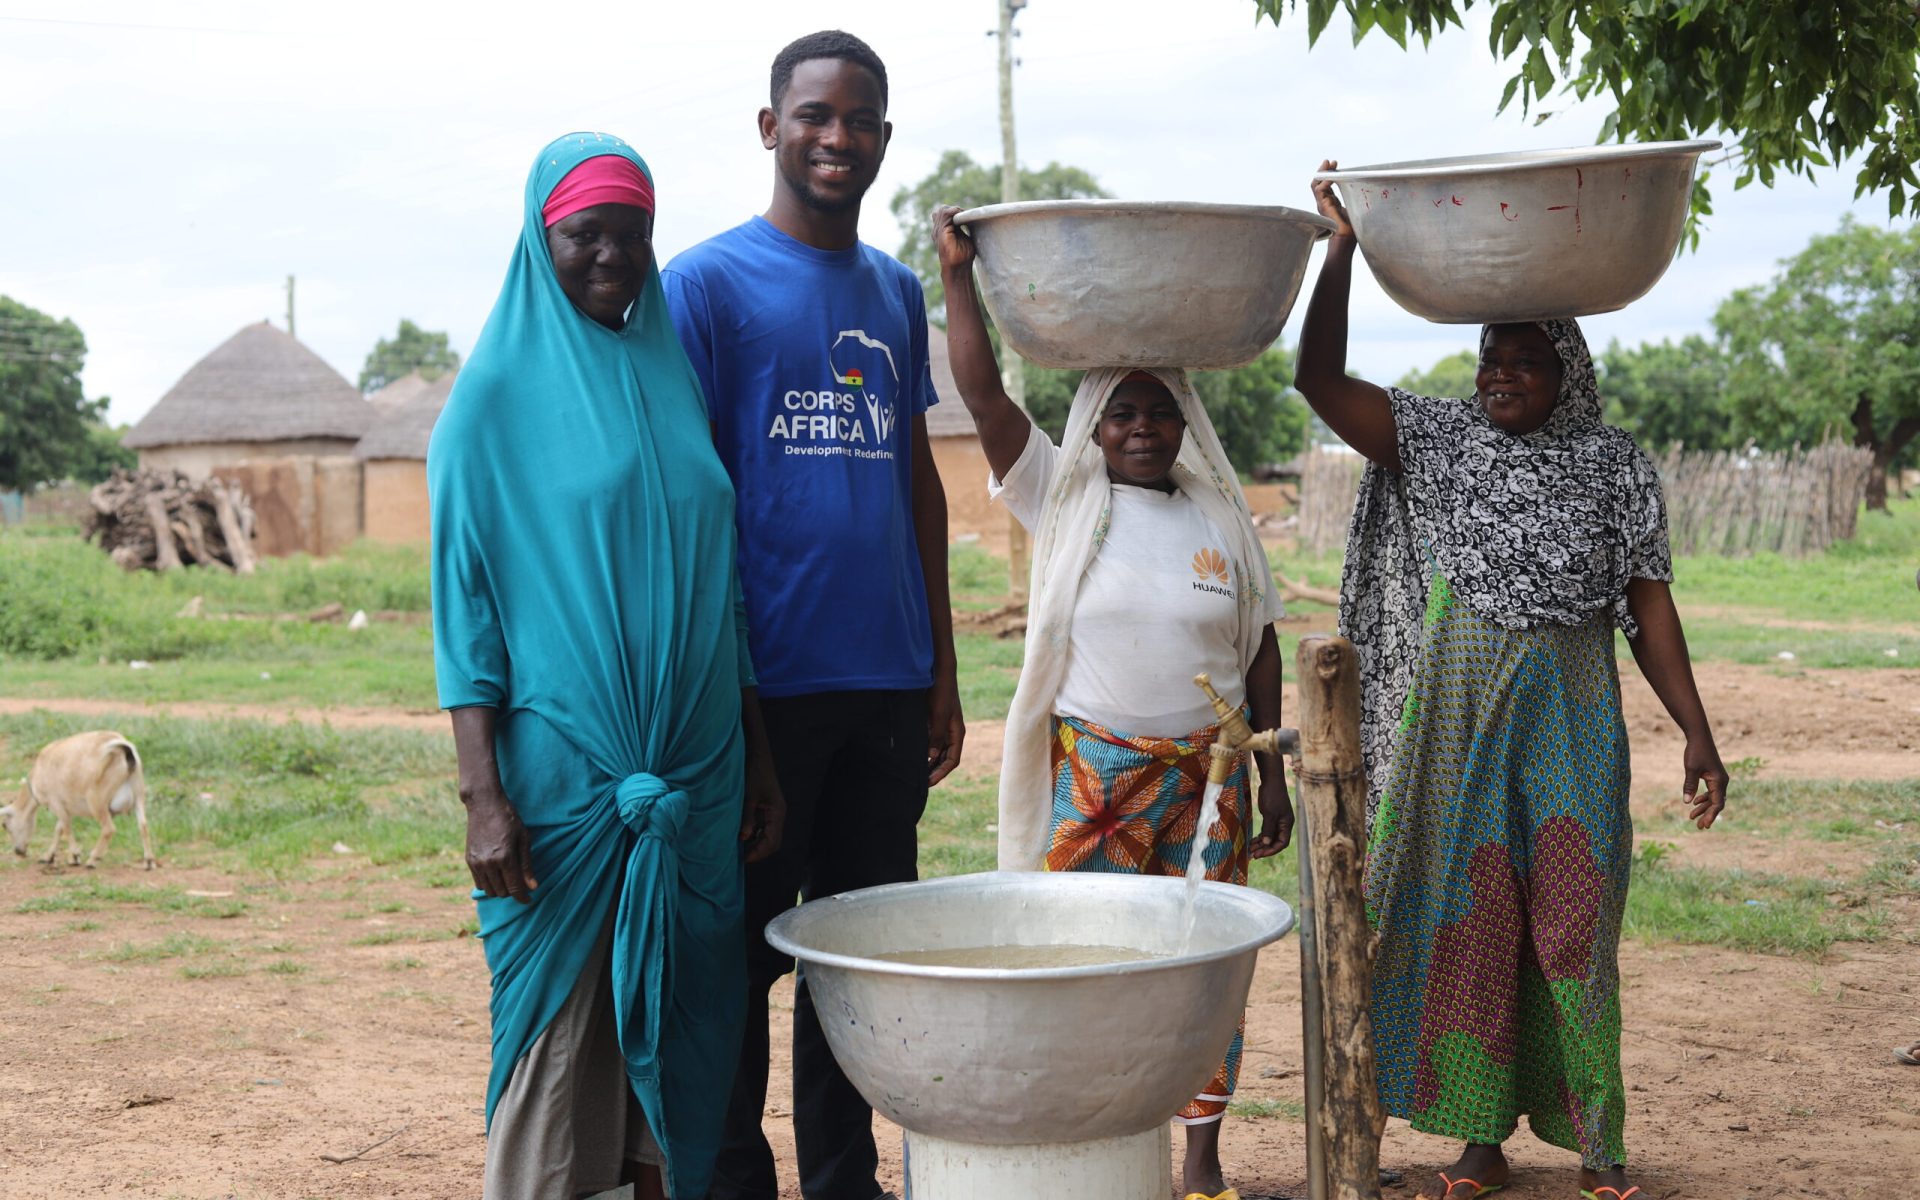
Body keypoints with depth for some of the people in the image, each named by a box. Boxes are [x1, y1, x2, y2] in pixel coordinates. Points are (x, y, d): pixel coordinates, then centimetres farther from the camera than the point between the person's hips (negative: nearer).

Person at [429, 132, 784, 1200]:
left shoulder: (676, 377, 12)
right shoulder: (499, 392, -2)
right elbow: (466, 603, -6)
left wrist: (760, 760, 13)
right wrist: (484, 795, -13)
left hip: (693, 772, 5)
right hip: (560, 774, -5)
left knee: (679, 1024, 9)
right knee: (558, 1031, 0)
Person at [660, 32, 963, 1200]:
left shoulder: (898, 291, 13)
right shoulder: (708, 282, -4)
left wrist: (941, 668, 13)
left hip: (887, 681, 6)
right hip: (767, 680, -5)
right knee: (744, 952, 3)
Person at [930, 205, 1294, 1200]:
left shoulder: (1221, 517, 7)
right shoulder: (1062, 499, 1)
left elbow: (1259, 650, 10)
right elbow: (981, 391, -9)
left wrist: (1271, 774, 7)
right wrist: (958, 275, -14)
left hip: (1208, 771, 2)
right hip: (1091, 772, -2)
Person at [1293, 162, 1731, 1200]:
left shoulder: (1614, 465, 3)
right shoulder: (1437, 441, 4)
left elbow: (1648, 607, 1)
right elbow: (1321, 379, -6)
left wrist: (1697, 732, -6)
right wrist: (1342, 246, -11)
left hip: (1571, 729, -1)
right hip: (1458, 725, 1)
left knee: (1573, 928, 1)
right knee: (1467, 922, 5)